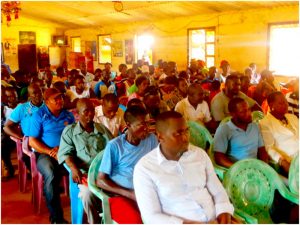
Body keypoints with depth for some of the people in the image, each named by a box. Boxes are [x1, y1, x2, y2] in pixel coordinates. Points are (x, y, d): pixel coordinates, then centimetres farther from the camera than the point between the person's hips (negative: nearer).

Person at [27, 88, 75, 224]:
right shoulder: (39, 115, 3)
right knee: (51, 175, -35)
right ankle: (56, 217, -23)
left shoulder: (68, 115, 13)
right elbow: (32, 141, -2)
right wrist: (50, 151, -14)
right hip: (45, 153, -2)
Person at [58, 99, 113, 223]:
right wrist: (74, 168, -17)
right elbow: (66, 153, 2)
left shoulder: (102, 129, 17)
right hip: (84, 172, -2)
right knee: (88, 193, -32)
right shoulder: (69, 130, 12)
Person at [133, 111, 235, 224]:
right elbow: (152, 216, -9)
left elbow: (218, 191, 12)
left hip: (216, 220, 4)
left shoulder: (200, 154, 7)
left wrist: (224, 211, -7)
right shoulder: (144, 168, -7)